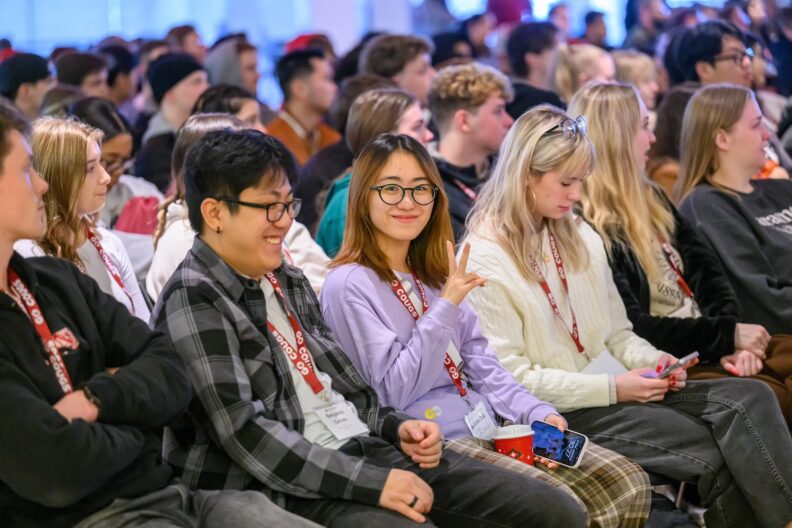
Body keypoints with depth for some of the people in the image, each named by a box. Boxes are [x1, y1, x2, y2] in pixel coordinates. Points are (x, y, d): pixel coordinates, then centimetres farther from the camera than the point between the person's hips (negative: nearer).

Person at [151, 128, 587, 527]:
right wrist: (372, 484, -20)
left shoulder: (287, 281, 17)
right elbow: (245, 436, -19)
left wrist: (396, 427, 4)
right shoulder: (194, 303, -10)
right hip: (298, 487, -8)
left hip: (370, 449, 8)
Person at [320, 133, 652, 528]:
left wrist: (538, 413, -1)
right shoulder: (348, 286, -8)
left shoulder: (433, 277, 17)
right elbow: (394, 391, -15)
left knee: (628, 485, -6)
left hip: (489, 427, 8)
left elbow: (481, 365, 14)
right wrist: (446, 307, -18)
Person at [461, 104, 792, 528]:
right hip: (557, 413, -7)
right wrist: (611, 388, -17)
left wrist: (652, 360, -4)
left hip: (616, 389, 7)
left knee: (750, 397, -19)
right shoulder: (483, 261, -8)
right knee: (716, 450, -26)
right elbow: (511, 378, -13)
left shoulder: (581, 238, 14)